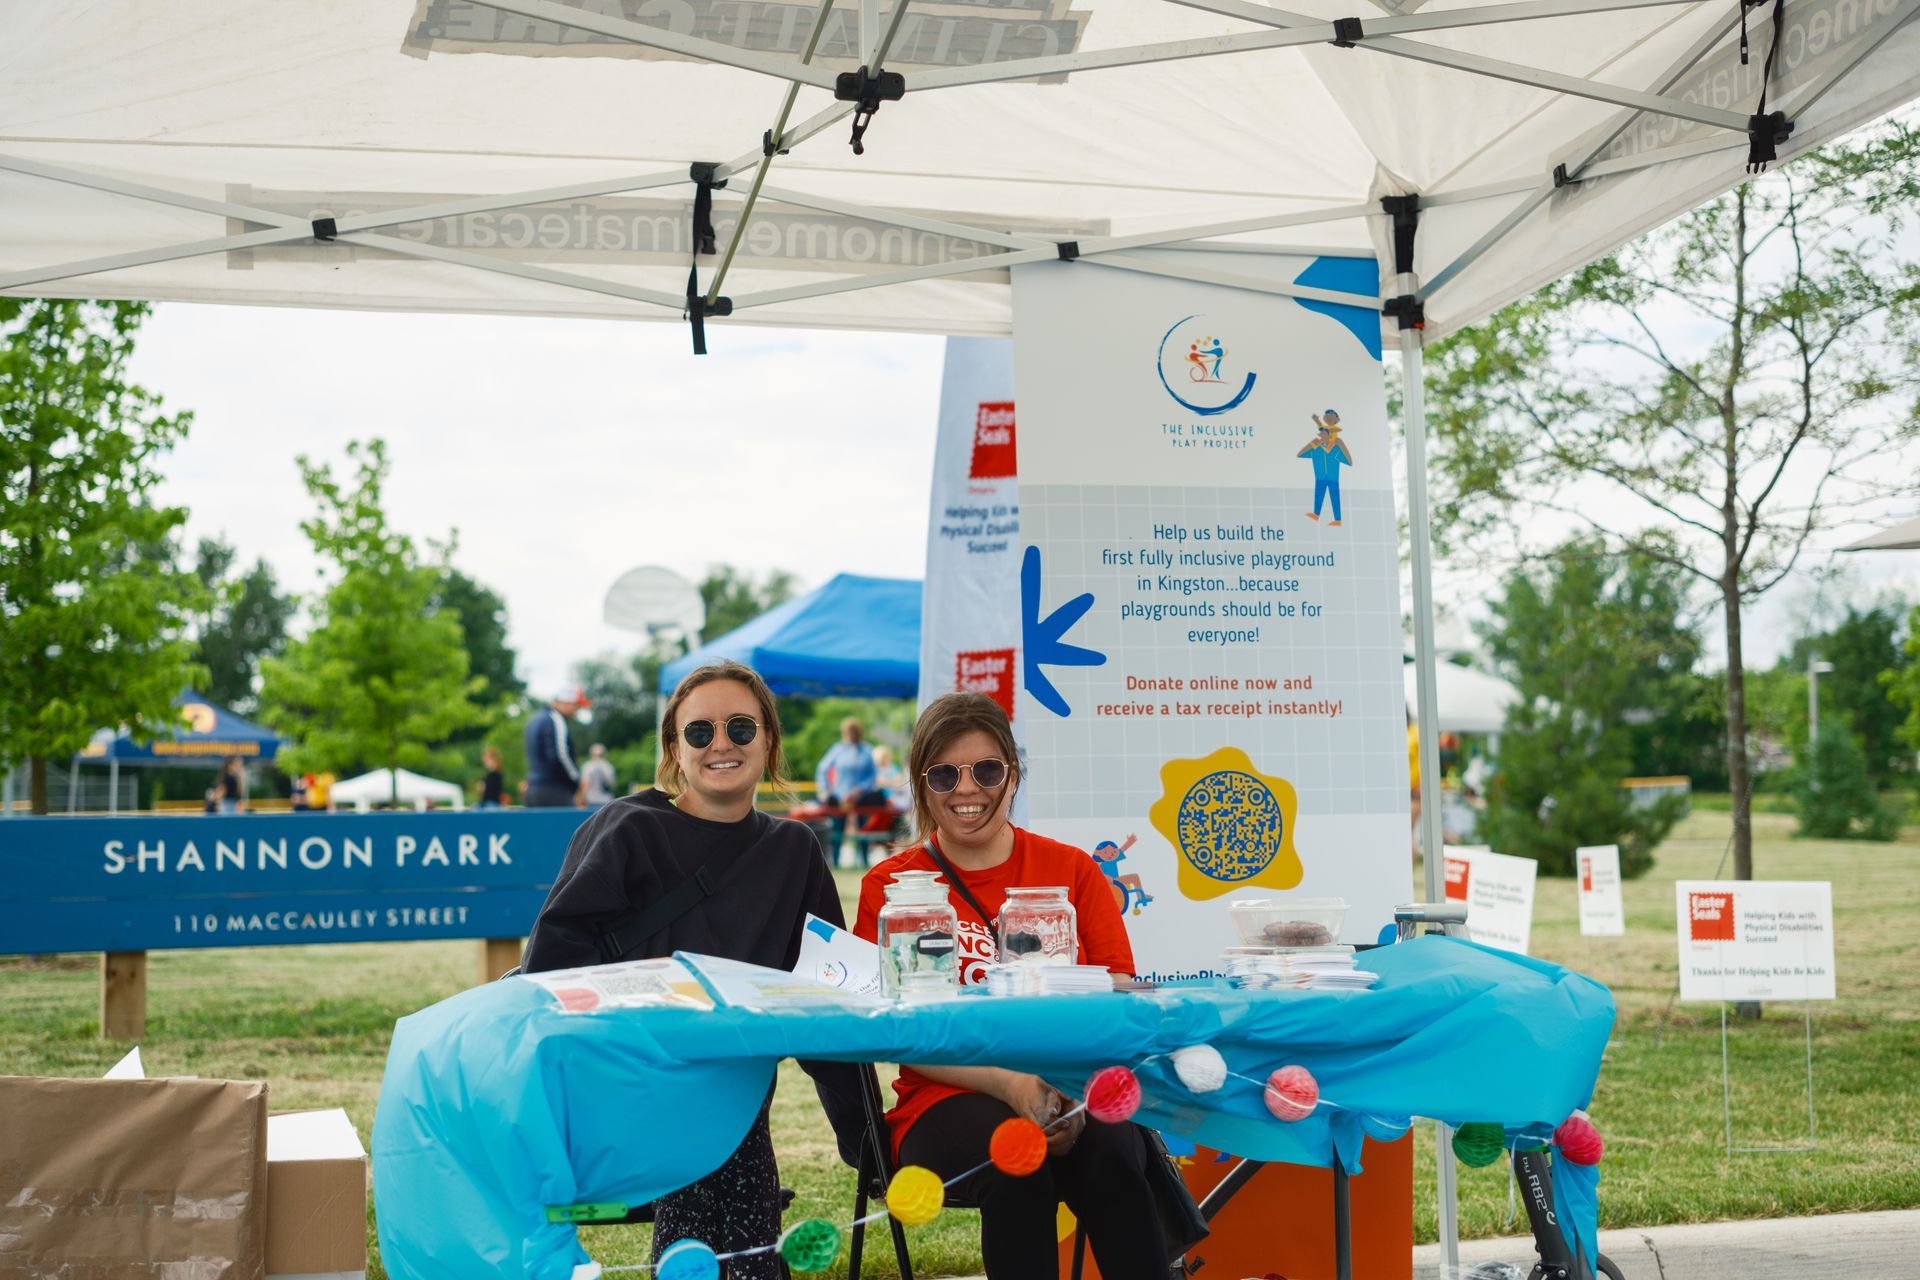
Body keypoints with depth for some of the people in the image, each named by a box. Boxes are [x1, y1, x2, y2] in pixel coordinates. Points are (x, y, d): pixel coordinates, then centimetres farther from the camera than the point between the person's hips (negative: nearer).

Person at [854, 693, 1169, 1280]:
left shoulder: (1072, 870, 11)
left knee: (1113, 1158, -33)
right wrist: (1008, 1083, -19)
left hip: (1078, 1095, 1)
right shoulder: (888, 886, 7)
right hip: (948, 1101, -1)